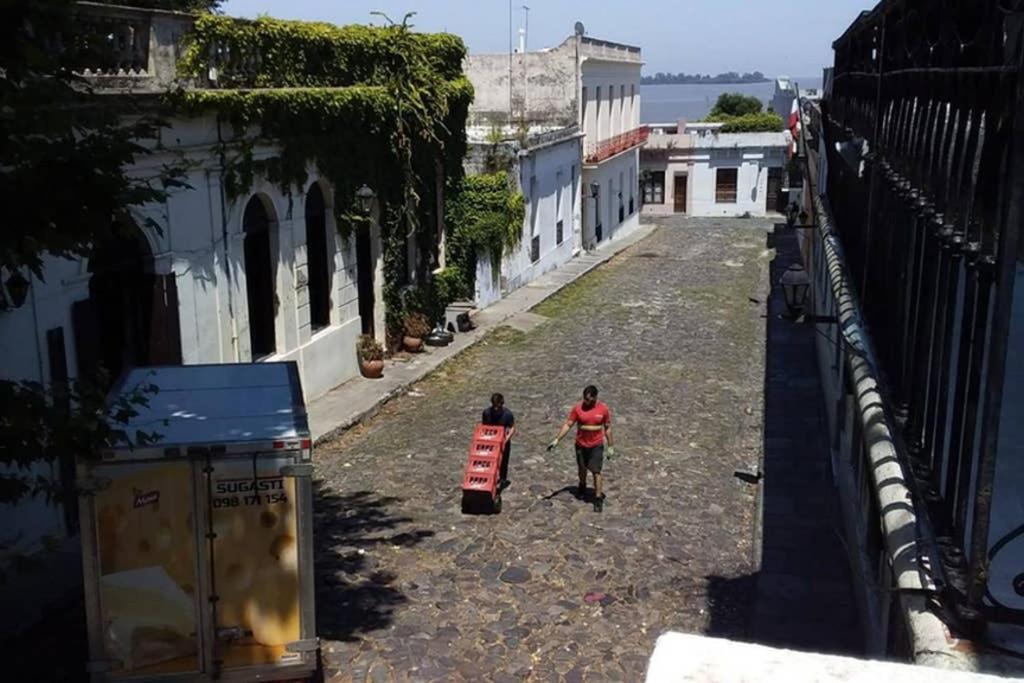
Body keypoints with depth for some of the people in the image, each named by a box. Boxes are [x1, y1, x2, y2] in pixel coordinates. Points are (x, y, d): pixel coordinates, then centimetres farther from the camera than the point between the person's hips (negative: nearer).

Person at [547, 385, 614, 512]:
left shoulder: (603, 409, -10)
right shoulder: (578, 408, -11)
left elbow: (608, 428, -1)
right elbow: (568, 425, -6)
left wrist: (610, 447, 1)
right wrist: (557, 440, -12)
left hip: (596, 445, -2)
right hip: (581, 444, 2)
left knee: (596, 472, -6)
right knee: (582, 469, 19)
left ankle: (598, 499, 1)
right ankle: (582, 486, 47)